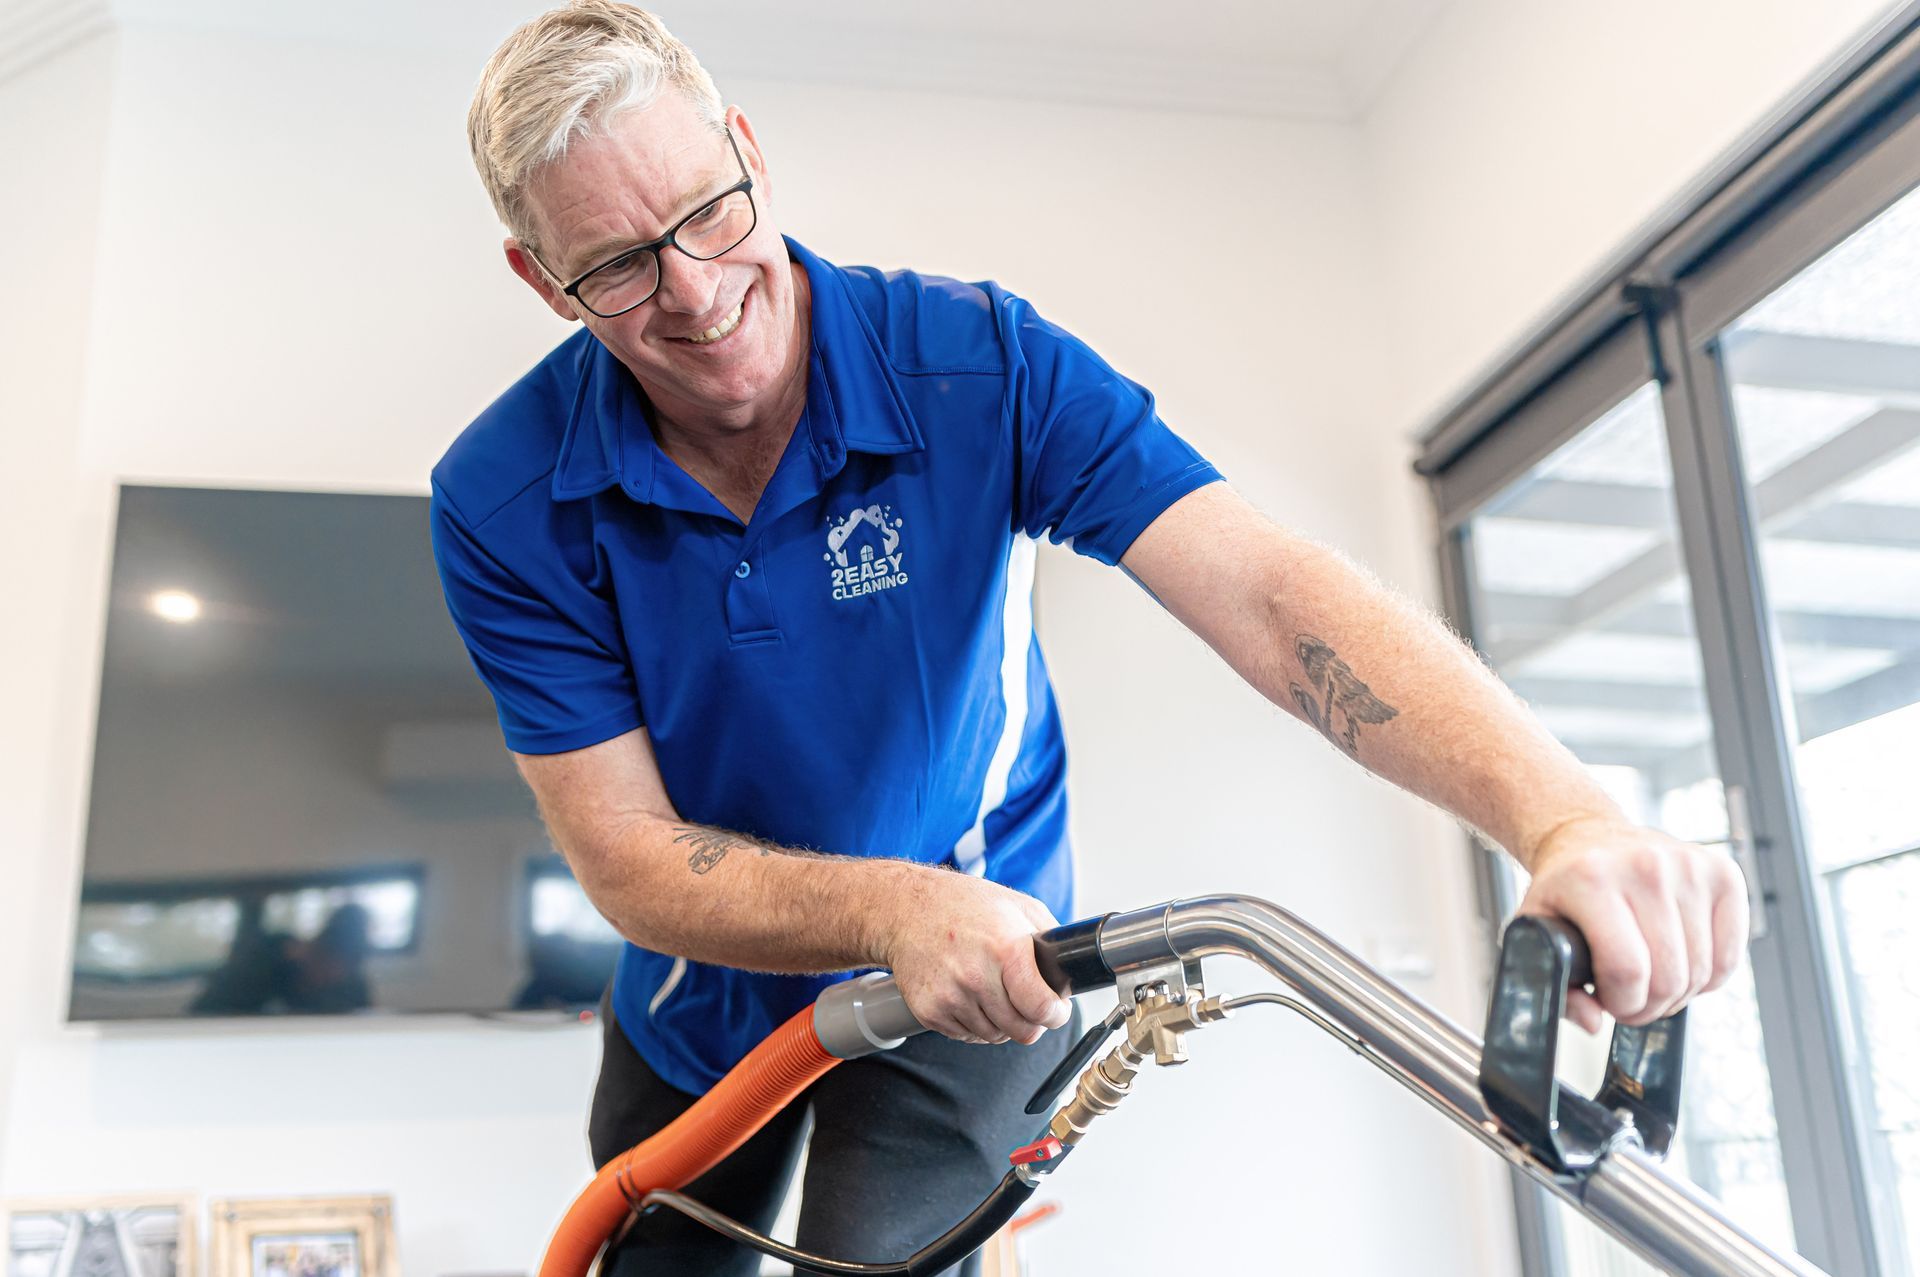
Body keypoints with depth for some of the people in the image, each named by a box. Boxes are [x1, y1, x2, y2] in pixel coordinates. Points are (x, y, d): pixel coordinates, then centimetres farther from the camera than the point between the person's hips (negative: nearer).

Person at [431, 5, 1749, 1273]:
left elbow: (1269, 592, -34)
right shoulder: (503, 504, -20)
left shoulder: (974, 362, -24)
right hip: (701, 997, 3)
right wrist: (895, 908, -39)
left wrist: (1566, 818, -48)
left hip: (985, 980, -2)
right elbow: (629, 856, -21)